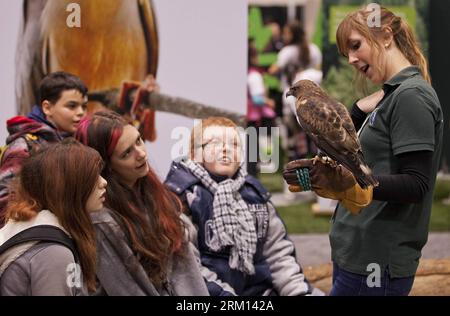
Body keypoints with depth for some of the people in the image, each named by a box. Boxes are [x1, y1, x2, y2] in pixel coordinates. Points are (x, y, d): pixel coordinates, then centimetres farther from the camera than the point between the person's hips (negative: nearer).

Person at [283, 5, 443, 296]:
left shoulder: (411, 96, -12)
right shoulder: (392, 96, 17)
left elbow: (416, 185, -20)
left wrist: (352, 182, -32)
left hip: (376, 263, -9)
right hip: (359, 254, 9)